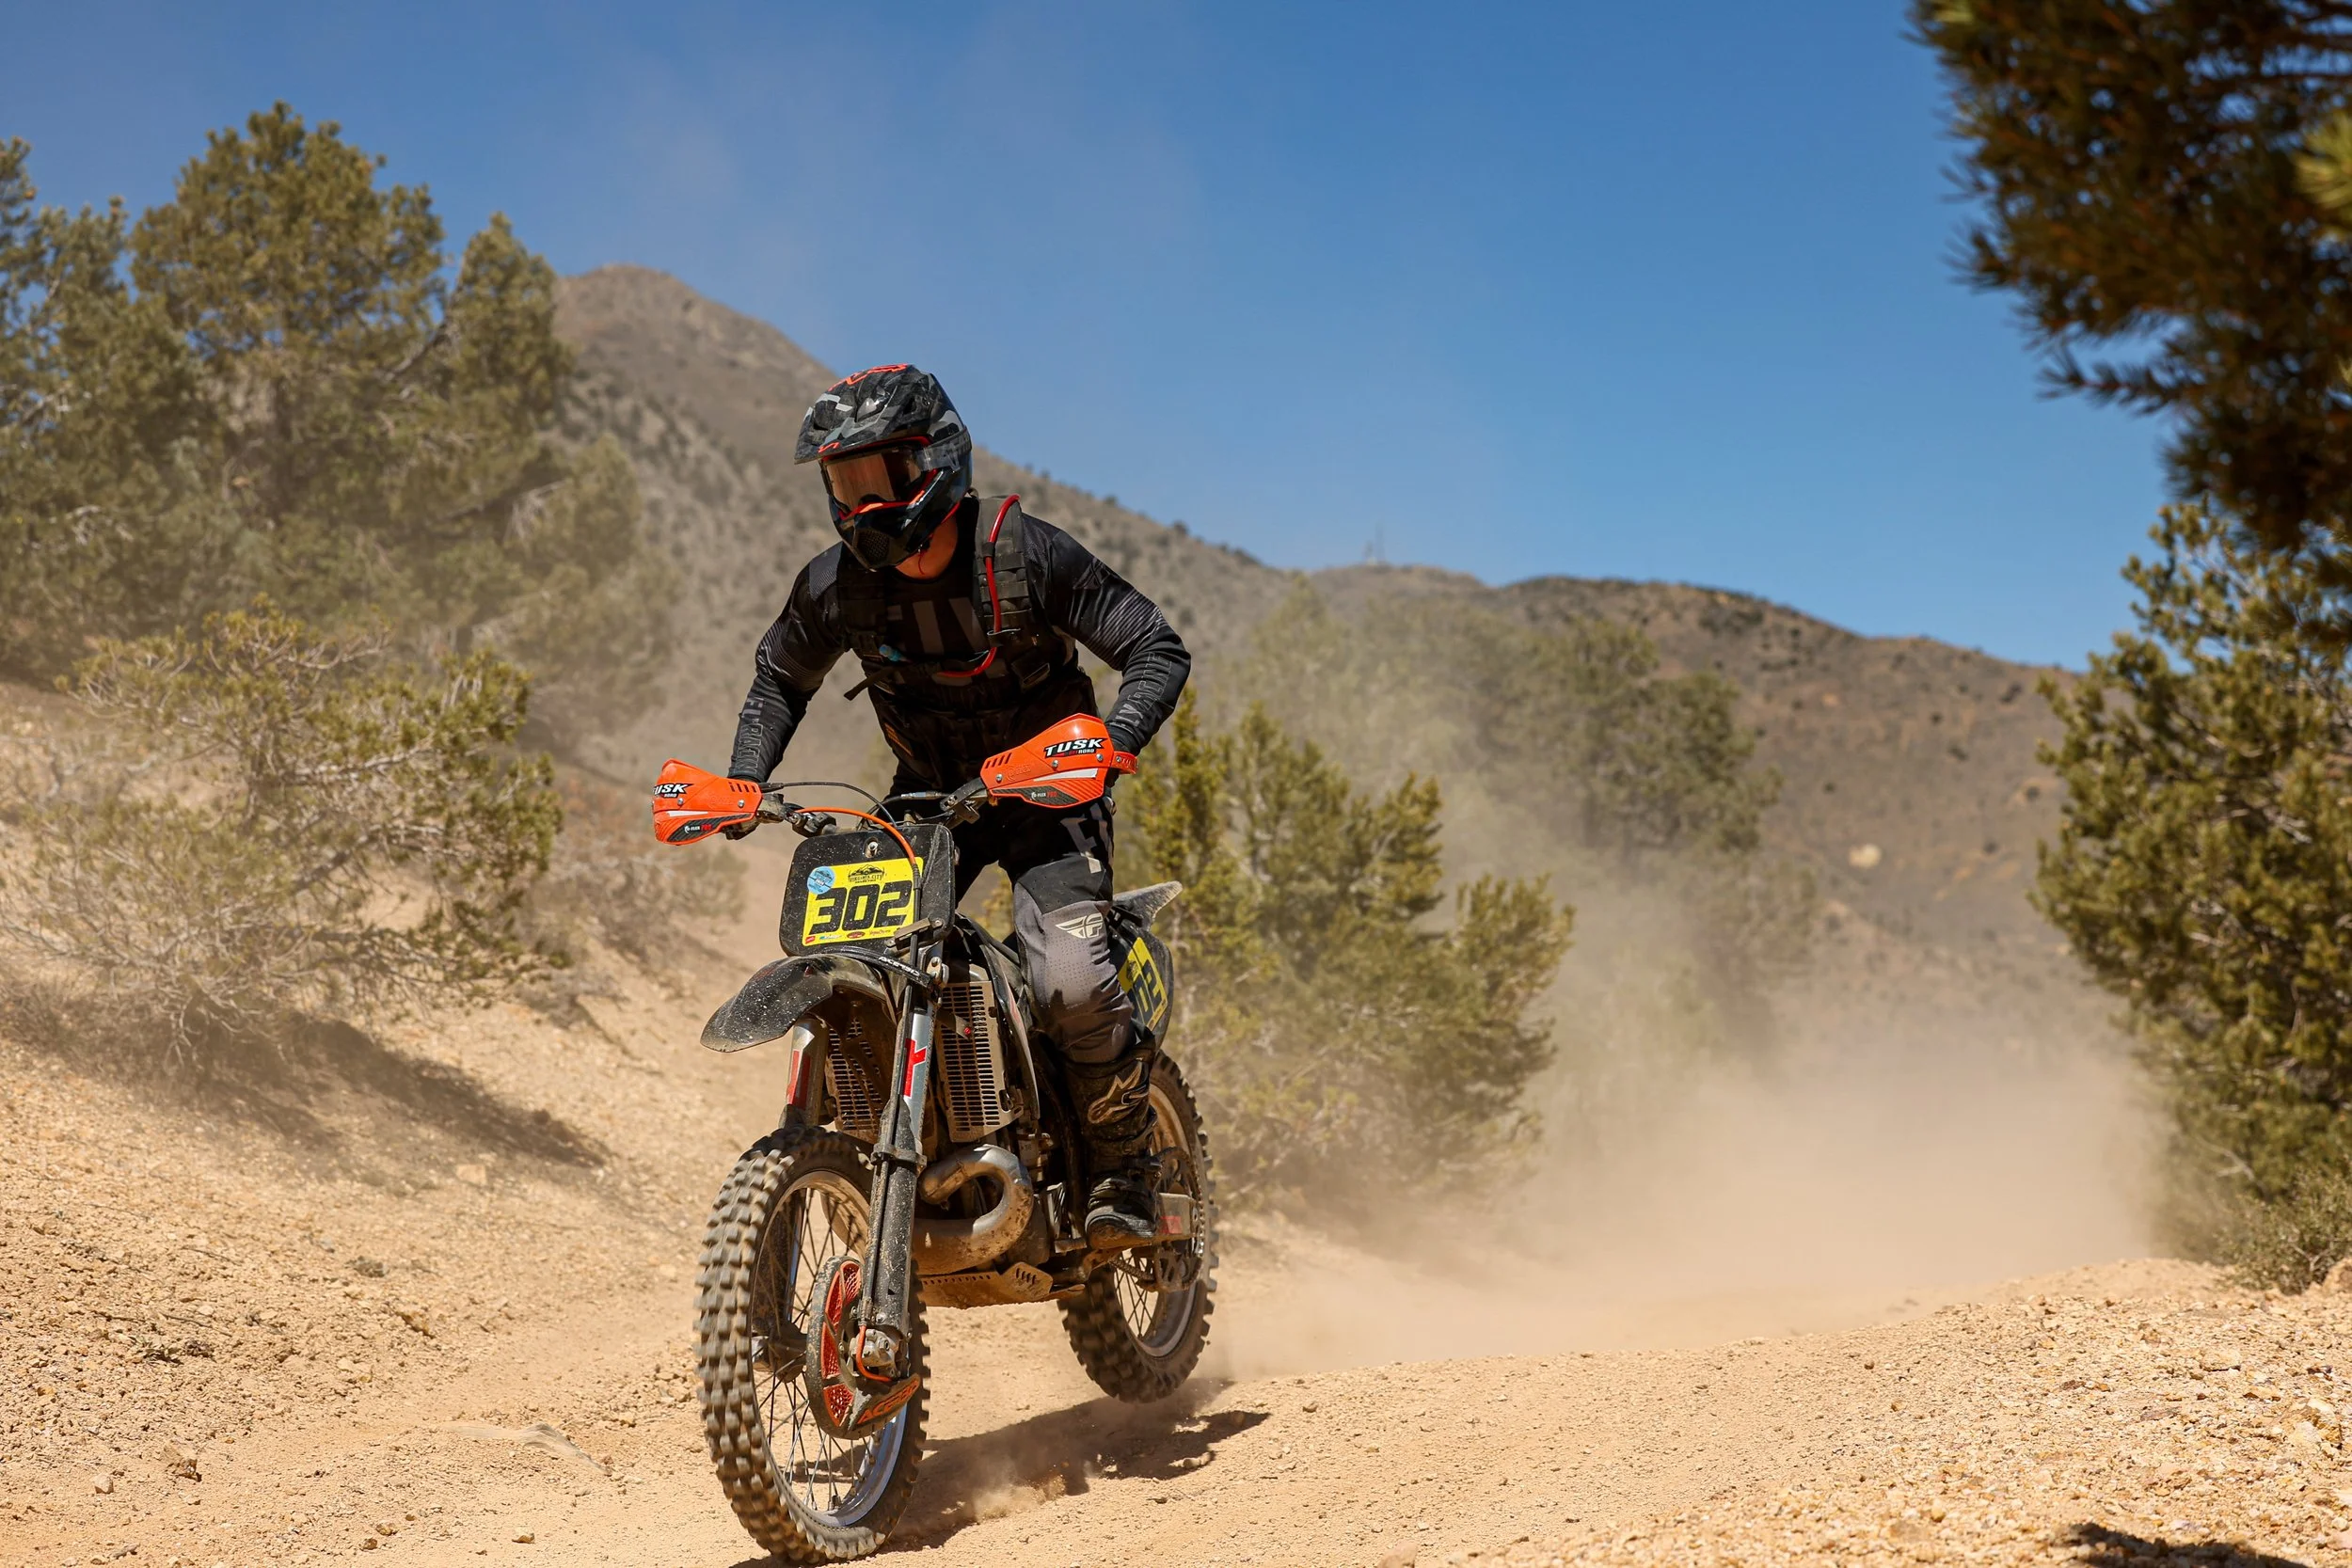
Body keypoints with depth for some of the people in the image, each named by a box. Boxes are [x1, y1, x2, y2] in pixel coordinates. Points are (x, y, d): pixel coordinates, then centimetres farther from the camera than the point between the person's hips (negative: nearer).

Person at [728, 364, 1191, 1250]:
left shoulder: (1025, 556, -19)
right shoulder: (837, 586, -7)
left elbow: (1159, 650, -14)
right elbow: (781, 677, 14)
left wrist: (1112, 744, -32)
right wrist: (743, 781, -1)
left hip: (1047, 790, -4)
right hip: (926, 798, 4)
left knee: (1071, 984, -27)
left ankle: (1123, 1161, -2)